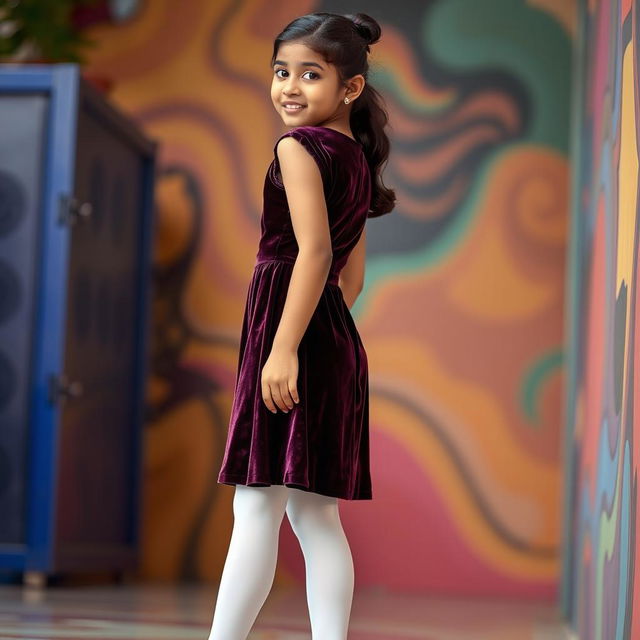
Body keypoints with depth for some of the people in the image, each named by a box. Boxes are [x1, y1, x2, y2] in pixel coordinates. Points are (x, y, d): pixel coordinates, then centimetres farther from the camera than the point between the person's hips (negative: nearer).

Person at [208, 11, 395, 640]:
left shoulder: (298, 147, -10)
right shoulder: (358, 159, 17)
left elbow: (313, 250, -21)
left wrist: (284, 347, -24)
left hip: (292, 329, -9)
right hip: (339, 342, 9)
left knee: (256, 509, -7)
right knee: (315, 516, 11)